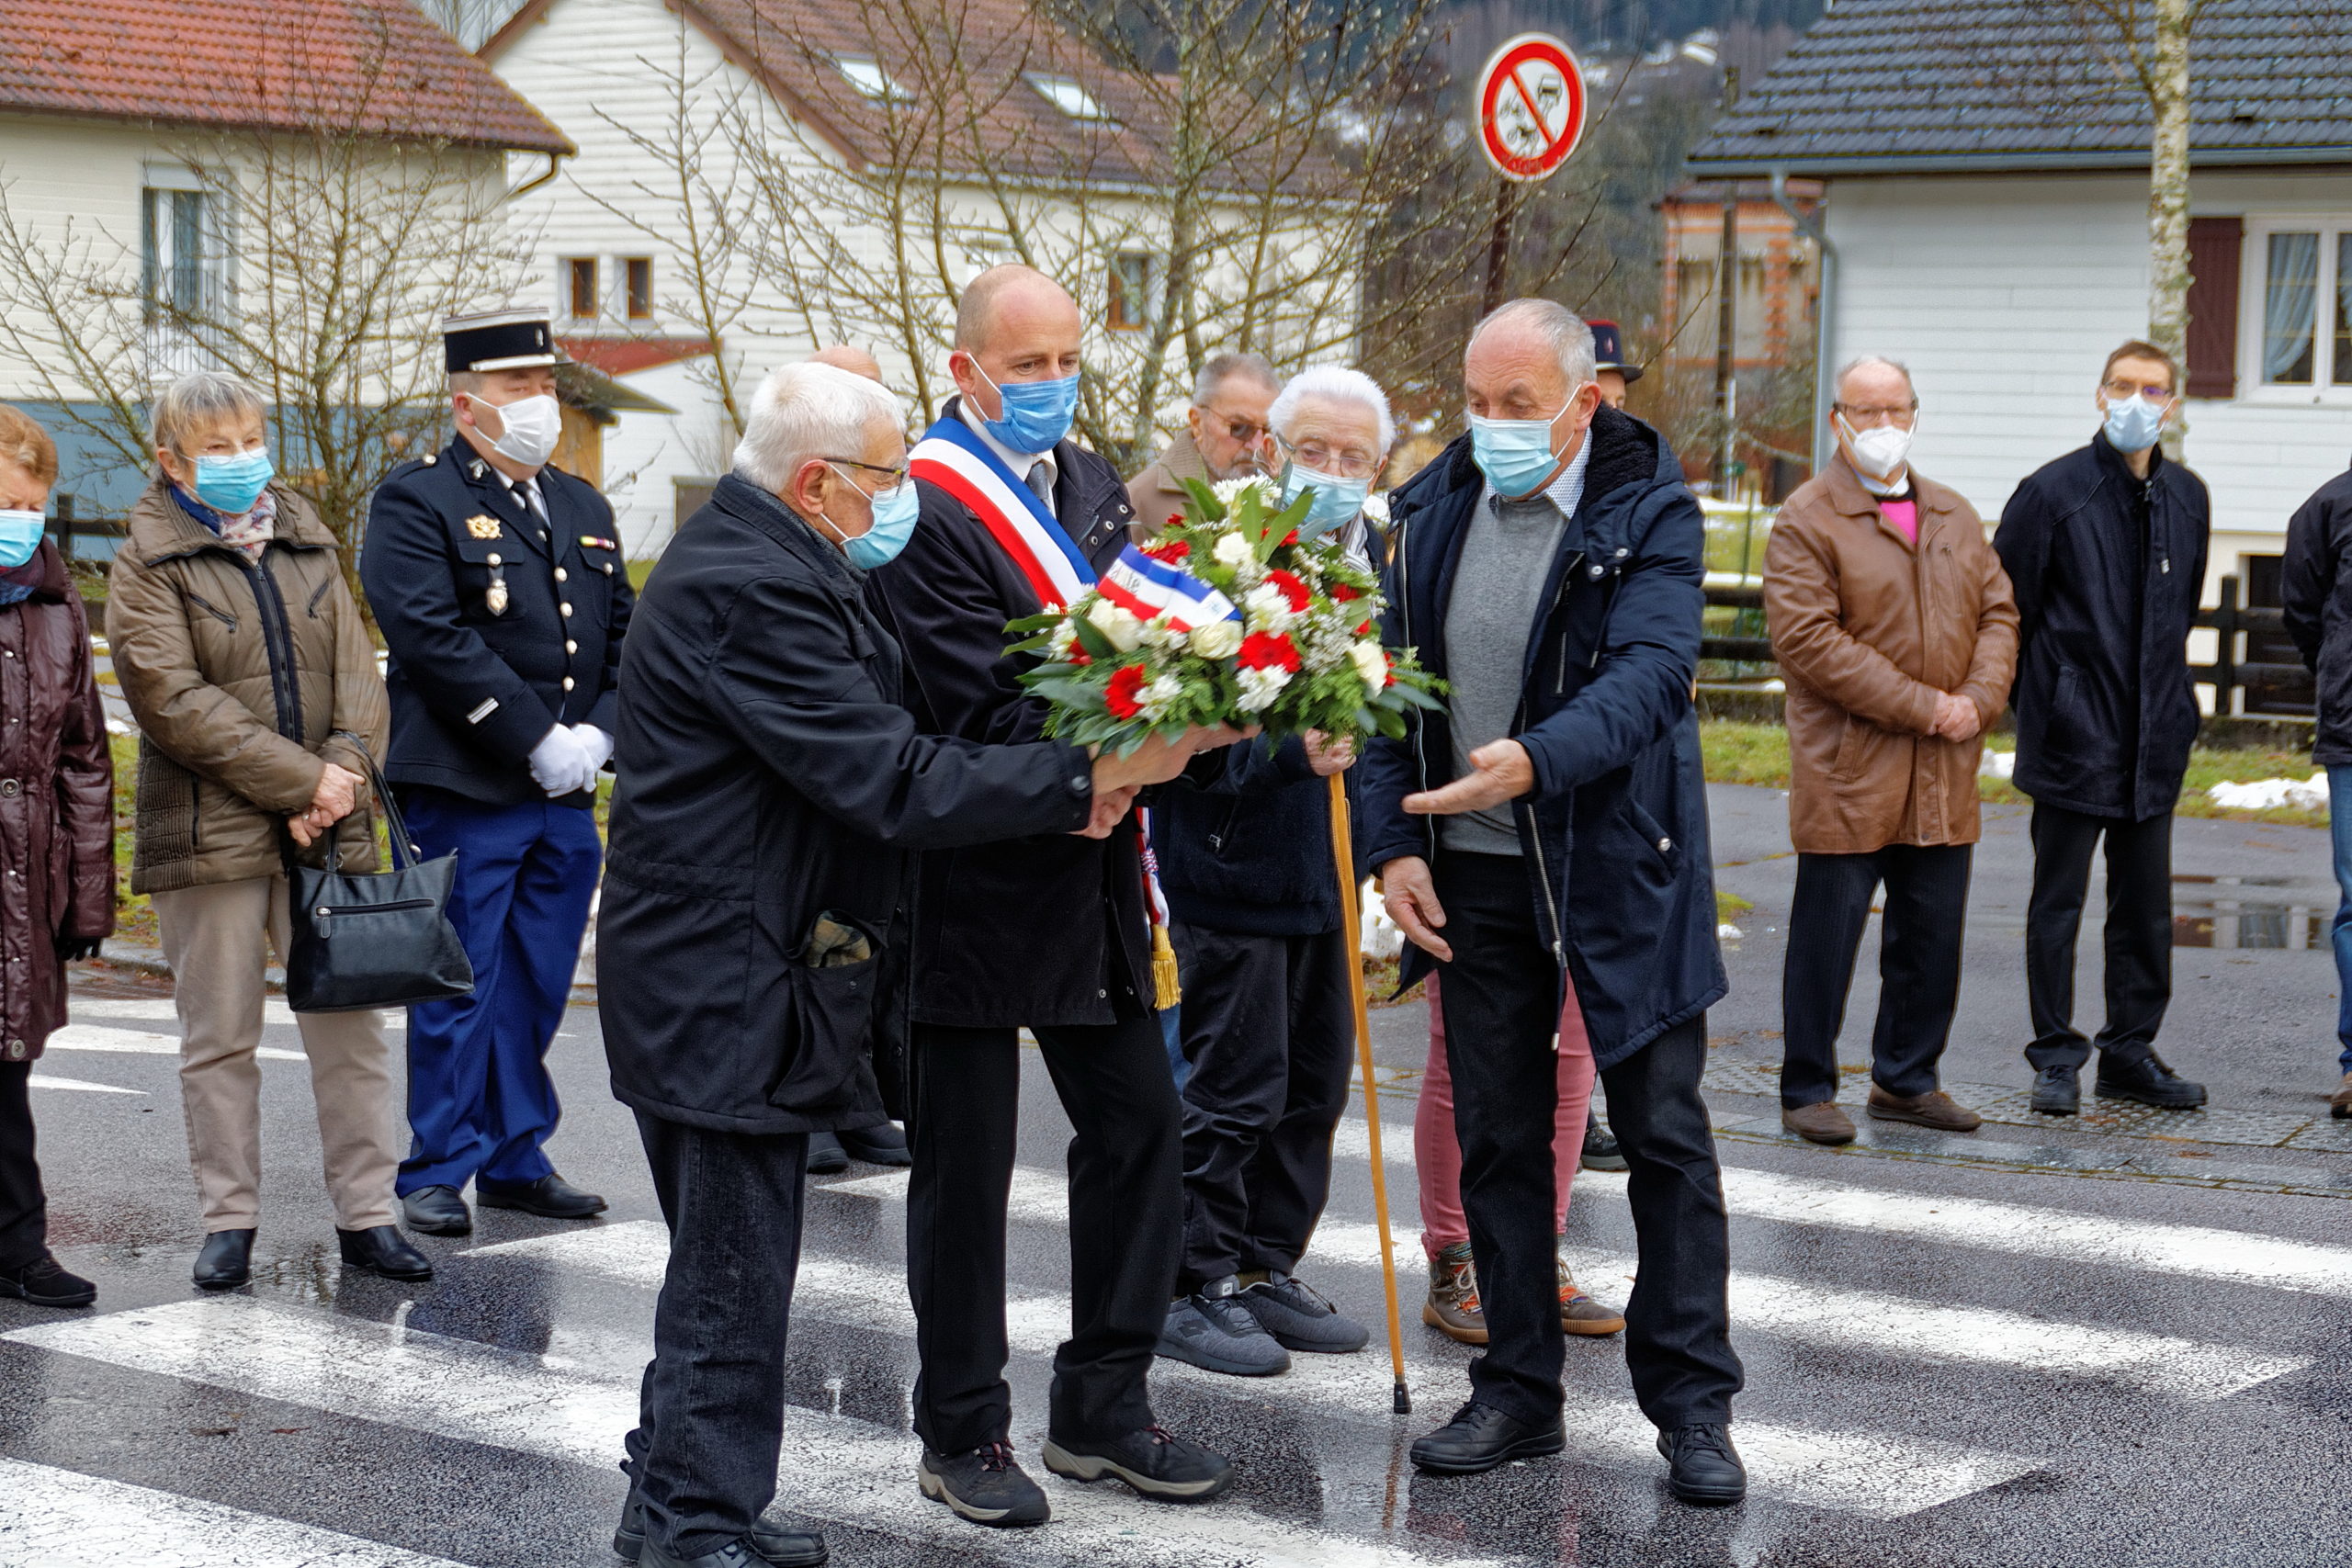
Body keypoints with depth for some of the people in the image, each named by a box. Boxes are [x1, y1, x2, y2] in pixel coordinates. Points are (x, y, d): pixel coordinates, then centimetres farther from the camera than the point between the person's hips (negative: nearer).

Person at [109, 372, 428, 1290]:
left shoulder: (307, 547, 14)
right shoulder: (147, 567, -1)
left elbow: (357, 677, 9)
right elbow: (172, 700, -12)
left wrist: (341, 778, -10)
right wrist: (300, 778, -15)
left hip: (326, 831, 4)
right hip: (209, 832, -3)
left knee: (351, 1025, 2)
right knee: (219, 1036, 4)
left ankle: (366, 1216, 9)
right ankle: (229, 1221, 13)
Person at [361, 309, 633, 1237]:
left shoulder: (583, 508, 17)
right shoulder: (416, 502, -6)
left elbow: (625, 637, 15)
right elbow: (433, 639, -17)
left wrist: (599, 734, -3)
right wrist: (540, 740, -17)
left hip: (566, 799, 6)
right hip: (464, 794, -6)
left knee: (538, 987, 12)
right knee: (459, 988, -1)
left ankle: (517, 1159, 21)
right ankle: (438, 1171, 8)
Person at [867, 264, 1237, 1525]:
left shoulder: (1089, 483, 12)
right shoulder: (927, 506, -14)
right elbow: (979, 711, -21)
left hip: (1091, 876, 7)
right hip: (974, 887, -7)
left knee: (1138, 1126, 11)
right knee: (964, 1167, 5)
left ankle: (1101, 1408, 24)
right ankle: (962, 1432, 18)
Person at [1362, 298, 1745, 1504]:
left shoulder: (1650, 516, -10)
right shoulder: (1435, 512, 5)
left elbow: (1651, 672, -23)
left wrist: (1537, 761, -40)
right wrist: (1392, 842, -1)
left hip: (1620, 867, -4)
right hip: (1475, 874, 4)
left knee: (1664, 1136, 0)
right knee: (1495, 1138, 10)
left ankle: (1692, 1404, 9)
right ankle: (1517, 1390, 21)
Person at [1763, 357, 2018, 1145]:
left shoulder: (1955, 517, 15)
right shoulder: (1806, 520, -7)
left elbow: (1998, 611, 14)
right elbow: (1806, 637, -16)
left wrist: (1976, 701, -6)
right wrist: (1922, 706, -16)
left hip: (1944, 776, 6)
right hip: (1847, 772, -6)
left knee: (1932, 934, 11)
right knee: (1827, 932, 0)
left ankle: (1907, 1079, 25)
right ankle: (1807, 1089, 11)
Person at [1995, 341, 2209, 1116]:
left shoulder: (2187, 498, 8)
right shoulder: (2053, 492, -8)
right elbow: (2005, 605, -4)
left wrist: (2171, 696, 16)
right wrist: (2036, 696, -1)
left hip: (2154, 737, 5)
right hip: (2073, 736, -5)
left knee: (2146, 904, 11)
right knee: (2058, 901, 3)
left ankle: (2131, 1051, 21)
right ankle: (2057, 1059, 11)